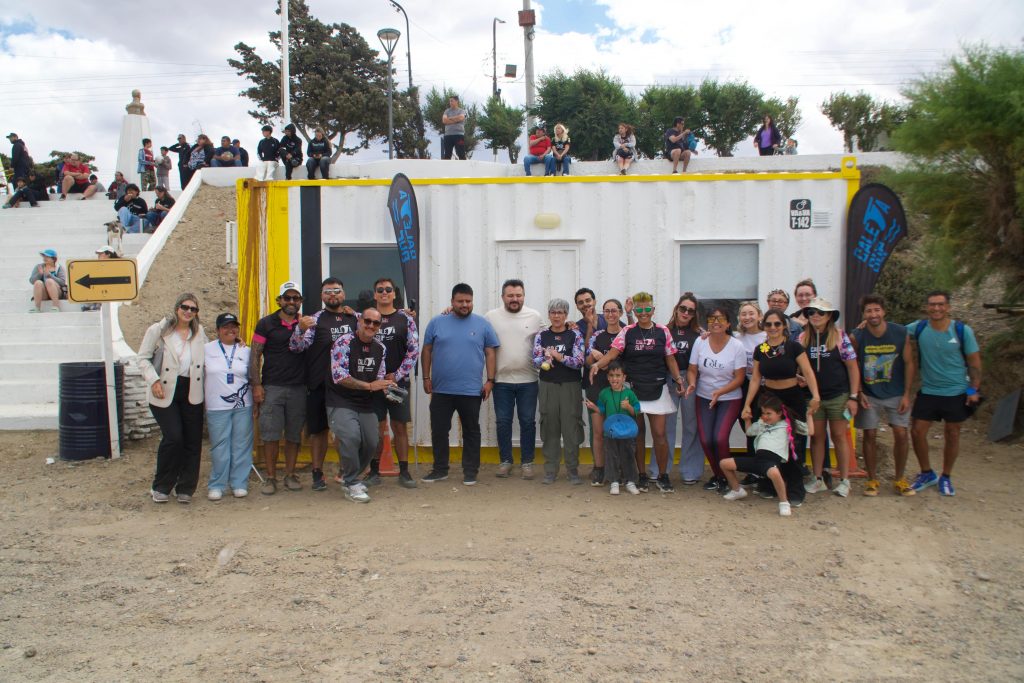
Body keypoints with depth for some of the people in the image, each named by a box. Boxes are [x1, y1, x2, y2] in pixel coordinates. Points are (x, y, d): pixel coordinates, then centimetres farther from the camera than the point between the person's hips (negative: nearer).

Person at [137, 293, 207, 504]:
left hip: (192, 393, 4)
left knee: (193, 441, 4)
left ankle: (185, 488, 17)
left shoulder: (199, 332, 11)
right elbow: (143, 358, 0)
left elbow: (206, 358, 23)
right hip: (165, 393, -4)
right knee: (173, 437, -12)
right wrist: (153, 380, -13)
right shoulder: (158, 330, 0)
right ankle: (161, 487, 8)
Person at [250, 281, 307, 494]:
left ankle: (290, 475, 17)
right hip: (272, 387, -2)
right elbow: (255, 355, 3)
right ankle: (270, 477, 9)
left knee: (294, 434, 7)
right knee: (270, 434, -1)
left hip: (298, 388, 2)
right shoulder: (266, 323, 5)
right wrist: (256, 385, -5)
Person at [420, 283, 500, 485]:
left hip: (471, 391, -1)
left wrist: (490, 380, -3)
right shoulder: (436, 323, 3)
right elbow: (427, 351, 8)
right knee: (438, 431, 9)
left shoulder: (482, 324, 2)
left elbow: (490, 353, 3)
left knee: (471, 432, 8)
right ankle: (440, 470, 23)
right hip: (441, 390, 1)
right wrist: (426, 377, 4)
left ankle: (470, 472, 19)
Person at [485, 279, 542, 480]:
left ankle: (527, 462, 17)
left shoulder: (535, 317, 2)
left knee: (528, 422, 6)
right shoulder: (491, 316, 1)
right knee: (503, 422, 7)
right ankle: (505, 460, 20)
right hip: (501, 380, 0)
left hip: (528, 380, 0)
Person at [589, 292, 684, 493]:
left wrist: (677, 378, -7)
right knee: (637, 433, 7)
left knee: (659, 433, 0)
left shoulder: (663, 331, 4)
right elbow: (612, 353, -11)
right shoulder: (627, 332, 0)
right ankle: (641, 475, 19)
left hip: (657, 388, 0)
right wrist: (597, 364, -28)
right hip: (632, 388, 0)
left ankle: (663, 476, 14)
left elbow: (670, 359, 7)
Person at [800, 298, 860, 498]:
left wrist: (853, 397, -7)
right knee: (816, 437, 8)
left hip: (838, 395, -2)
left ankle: (844, 480, 15)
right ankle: (818, 480, 18)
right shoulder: (803, 339, 1)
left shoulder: (839, 336, -5)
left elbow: (852, 367, -4)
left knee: (839, 436, 5)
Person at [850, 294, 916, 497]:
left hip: (896, 394, 1)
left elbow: (908, 363, -2)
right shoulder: (856, 336, -10)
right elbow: (853, 366, -2)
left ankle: (899, 479, 16)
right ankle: (872, 480, 15)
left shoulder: (901, 333, -8)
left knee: (901, 434, -2)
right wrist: (858, 393, -9)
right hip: (869, 395, 0)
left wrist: (906, 394, -5)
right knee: (870, 435, 2)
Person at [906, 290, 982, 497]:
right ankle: (927, 474, 22)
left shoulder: (962, 330, -9)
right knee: (917, 432, 1)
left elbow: (974, 362, -3)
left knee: (952, 435, 10)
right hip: (928, 392, 2)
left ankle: (946, 478, 27)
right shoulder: (919, 328, -5)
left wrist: (974, 389, -8)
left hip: (957, 393, -1)